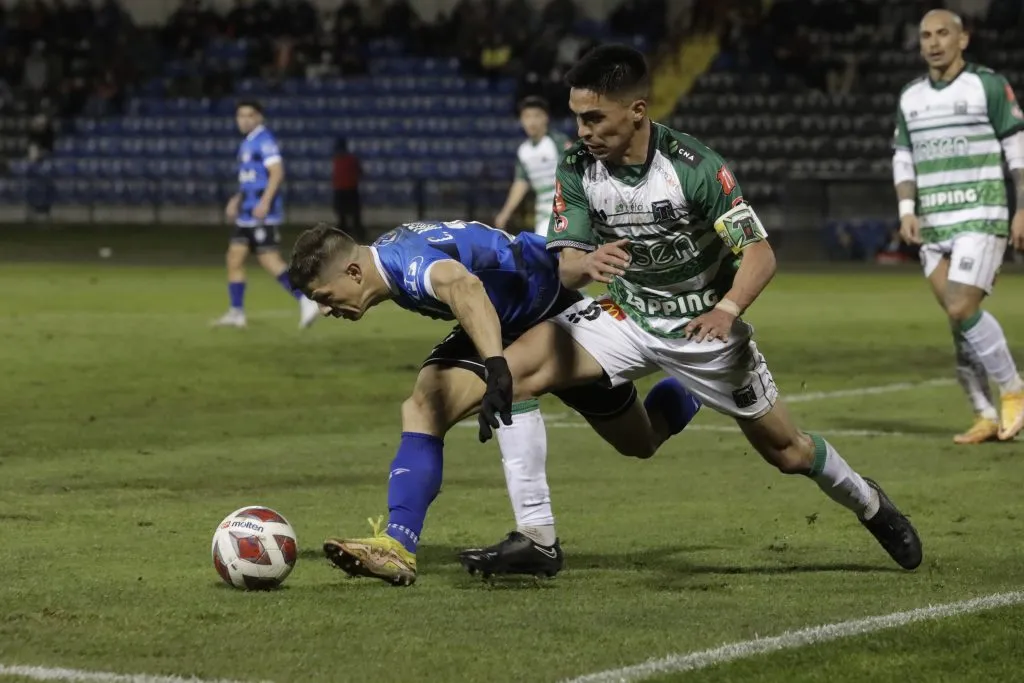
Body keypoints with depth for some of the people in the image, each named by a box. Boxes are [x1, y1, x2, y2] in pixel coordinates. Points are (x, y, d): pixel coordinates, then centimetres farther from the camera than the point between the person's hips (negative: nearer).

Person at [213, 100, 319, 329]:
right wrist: (236, 199, 20)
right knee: (234, 258, 7)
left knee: (270, 260, -14)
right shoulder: (247, 143, 18)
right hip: (247, 214, 10)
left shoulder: (264, 141, -11)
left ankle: (305, 302, -13)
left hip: (263, 214, -10)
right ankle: (236, 313, 12)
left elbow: (277, 172, -20)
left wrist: (265, 202, -26)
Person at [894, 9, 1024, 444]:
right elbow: (903, 159, 16)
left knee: (962, 309, -17)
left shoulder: (989, 86, -3)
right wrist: (906, 211, 1)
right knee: (958, 319, 1)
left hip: (981, 217, -5)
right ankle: (986, 417, 7)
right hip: (933, 225, 5)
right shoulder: (911, 97, 13)